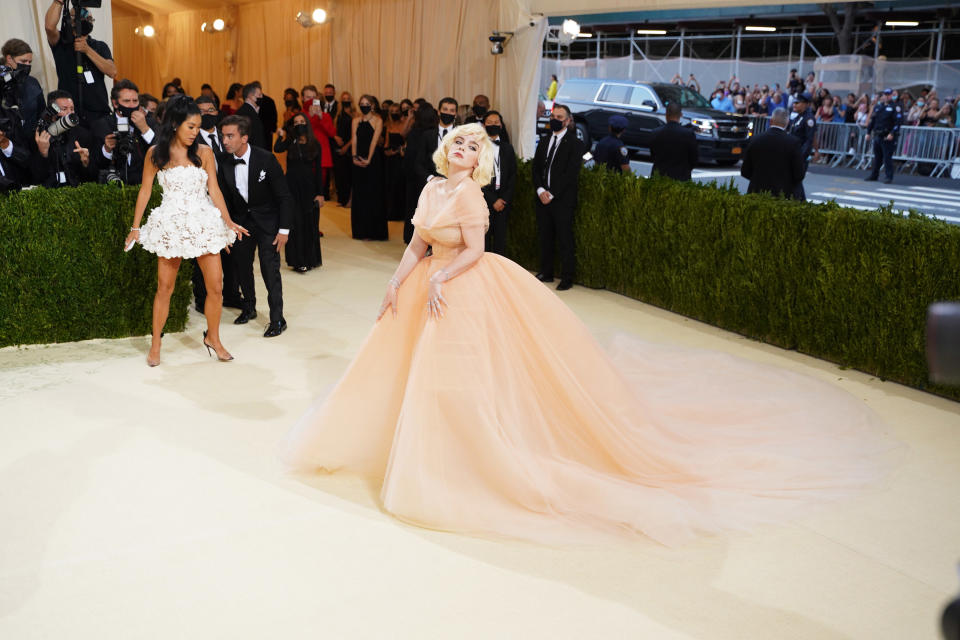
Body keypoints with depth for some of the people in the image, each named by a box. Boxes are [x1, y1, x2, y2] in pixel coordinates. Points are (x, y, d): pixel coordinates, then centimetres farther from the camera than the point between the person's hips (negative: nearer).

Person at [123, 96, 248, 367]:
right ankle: (155, 343, 19)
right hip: (171, 225, -1)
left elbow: (214, 190, 1)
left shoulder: (204, 153, 2)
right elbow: (145, 190, 6)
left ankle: (213, 338, 20)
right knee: (165, 287, 5)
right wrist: (135, 227, 5)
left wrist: (228, 221, -12)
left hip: (204, 224, 1)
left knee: (215, 286, 0)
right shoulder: (156, 153, 0)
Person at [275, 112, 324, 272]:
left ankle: (311, 258, 19)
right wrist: (281, 135, -11)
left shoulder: (314, 144, 3)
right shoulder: (290, 142, 3)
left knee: (310, 222, 6)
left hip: (309, 186, 1)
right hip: (292, 186, -1)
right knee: (295, 223, -1)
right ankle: (298, 261, 2)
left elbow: (318, 169, 2)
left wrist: (320, 193, -3)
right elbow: (277, 149, -20)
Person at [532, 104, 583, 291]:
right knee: (545, 238, 10)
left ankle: (567, 277, 5)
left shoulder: (574, 143, -4)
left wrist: (552, 194, -14)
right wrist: (540, 190, -6)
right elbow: (536, 168, 11)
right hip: (543, 198, 6)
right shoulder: (544, 141, 14)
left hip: (562, 200, -5)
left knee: (565, 240, -2)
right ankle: (546, 273, 21)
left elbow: (571, 173, -11)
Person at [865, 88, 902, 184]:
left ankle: (888, 177, -2)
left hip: (888, 137, -6)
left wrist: (892, 133, -20)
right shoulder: (878, 106, 15)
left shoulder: (895, 107, -3)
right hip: (877, 136, 6)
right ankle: (874, 175, 24)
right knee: (877, 157, 14)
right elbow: (872, 120, 19)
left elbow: (898, 121, -11)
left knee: (887, 157, -7)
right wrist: (868, 132, 14)